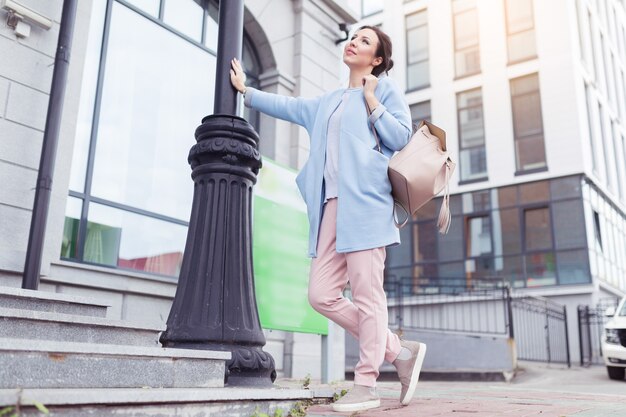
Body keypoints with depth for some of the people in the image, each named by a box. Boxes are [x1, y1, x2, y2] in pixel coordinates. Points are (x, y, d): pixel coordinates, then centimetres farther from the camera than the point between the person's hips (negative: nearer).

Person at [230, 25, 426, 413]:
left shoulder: (385, 89, 11)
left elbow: (401, 137, 0)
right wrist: (245, 90, 43)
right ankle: (402, 352, 10)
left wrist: (372, 101, -1)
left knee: (366, 293, -8)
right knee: (322, 294, -1)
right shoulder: (329, 101, 29)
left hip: (365, 201, -7)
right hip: (331, 205, 7)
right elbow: (288, 105, 38)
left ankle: (366, 384, 1)